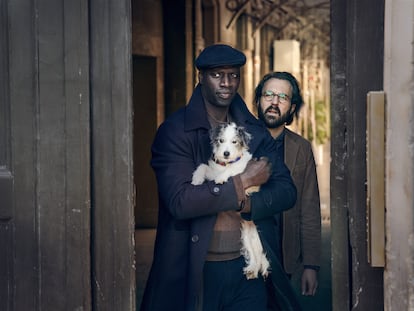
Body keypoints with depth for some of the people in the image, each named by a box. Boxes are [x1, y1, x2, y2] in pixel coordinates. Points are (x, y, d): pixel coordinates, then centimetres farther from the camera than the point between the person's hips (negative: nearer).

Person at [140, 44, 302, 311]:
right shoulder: (175, 131, -7)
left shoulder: (255, 131, 8)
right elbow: (179, 201, -18)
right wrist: (242, 182, -15)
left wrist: (246, 204, -15)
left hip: (249, 269, 4)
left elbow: (286, 191, 4)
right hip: (195, 271, -3)